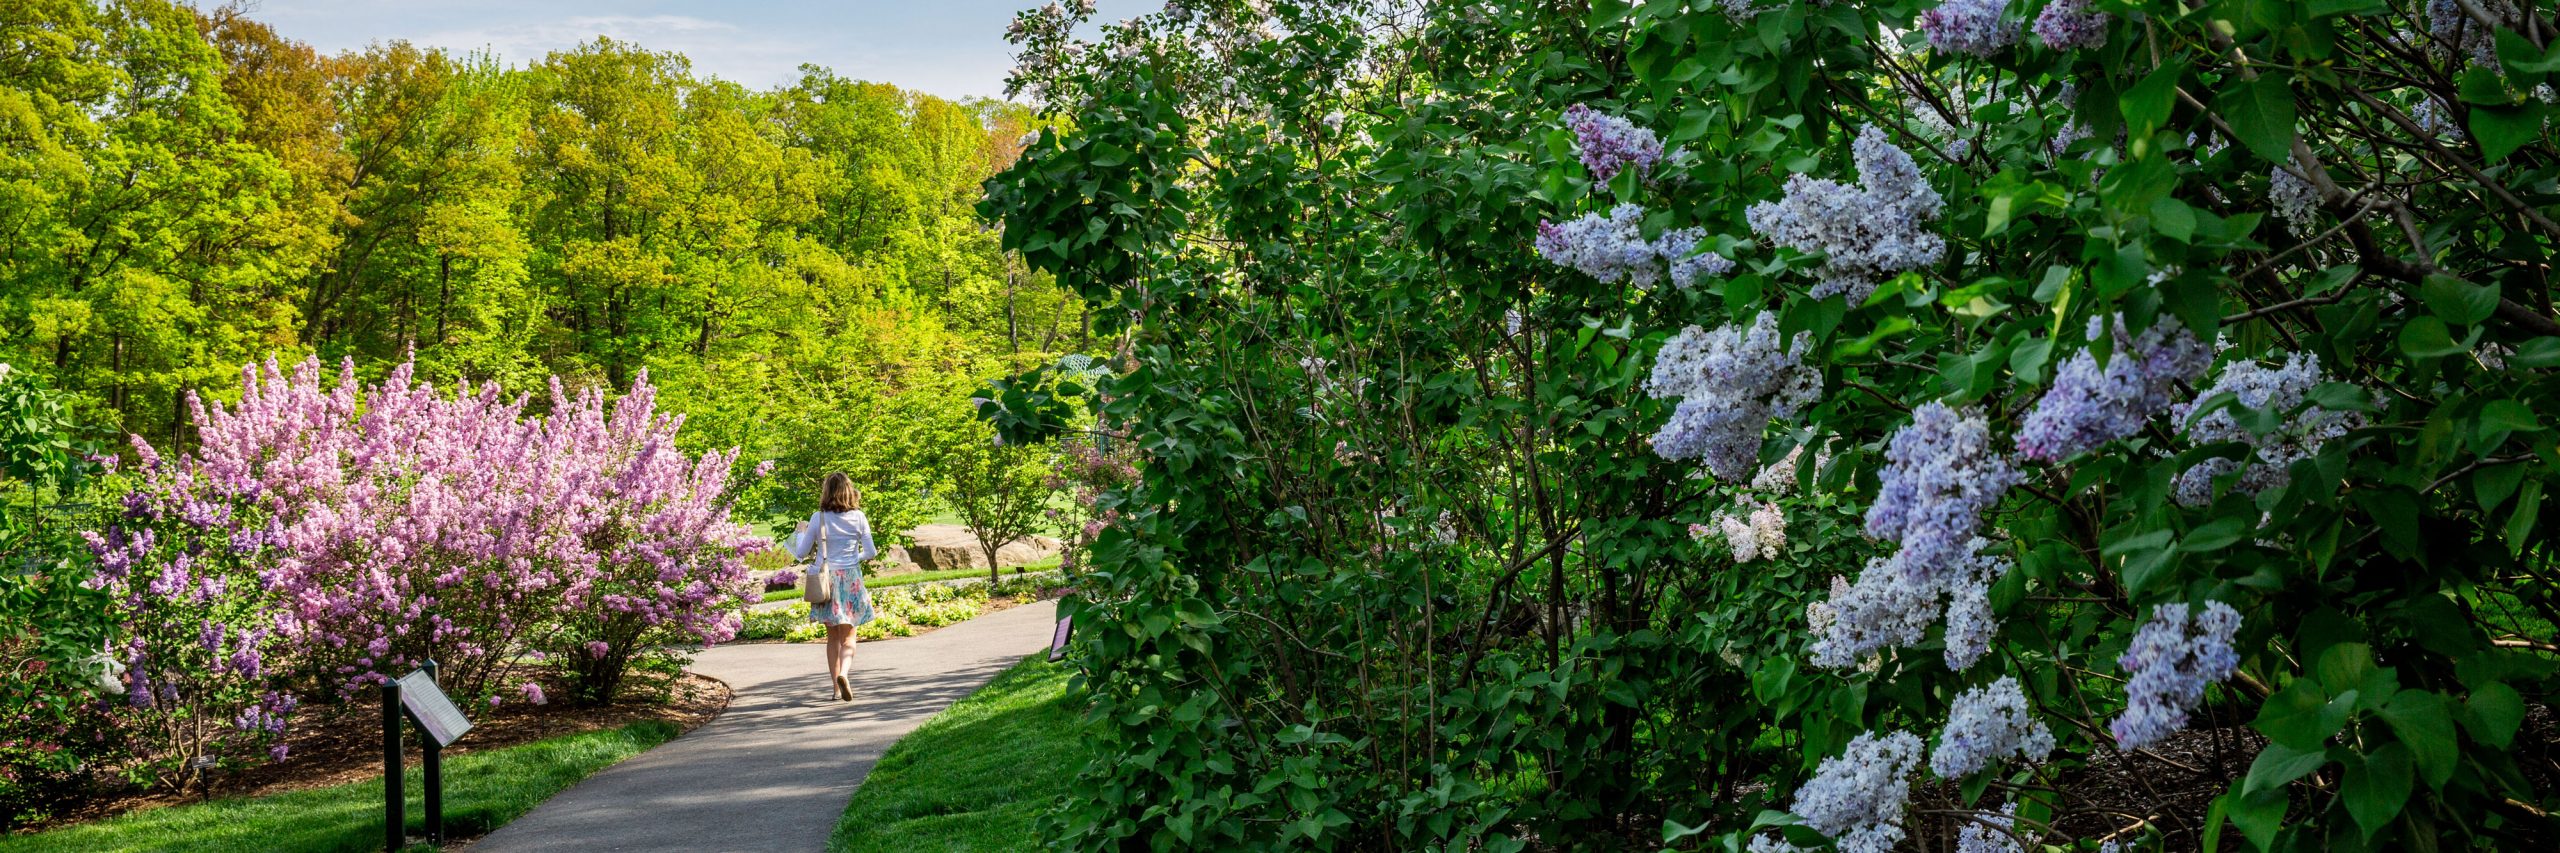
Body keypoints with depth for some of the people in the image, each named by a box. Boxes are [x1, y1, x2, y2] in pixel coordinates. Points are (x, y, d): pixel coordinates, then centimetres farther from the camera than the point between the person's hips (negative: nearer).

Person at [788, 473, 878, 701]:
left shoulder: (818, 518, -5)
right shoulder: (858, 517, -3)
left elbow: (801, 553, 0)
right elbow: (870, 552, 1)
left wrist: (800, 531, 18)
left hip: (825, 578, 1)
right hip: (850, 578, 0)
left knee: (832, 637, 12)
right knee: (848, 635, 4)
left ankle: (837, 687, 12)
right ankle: (843, 673, -23)